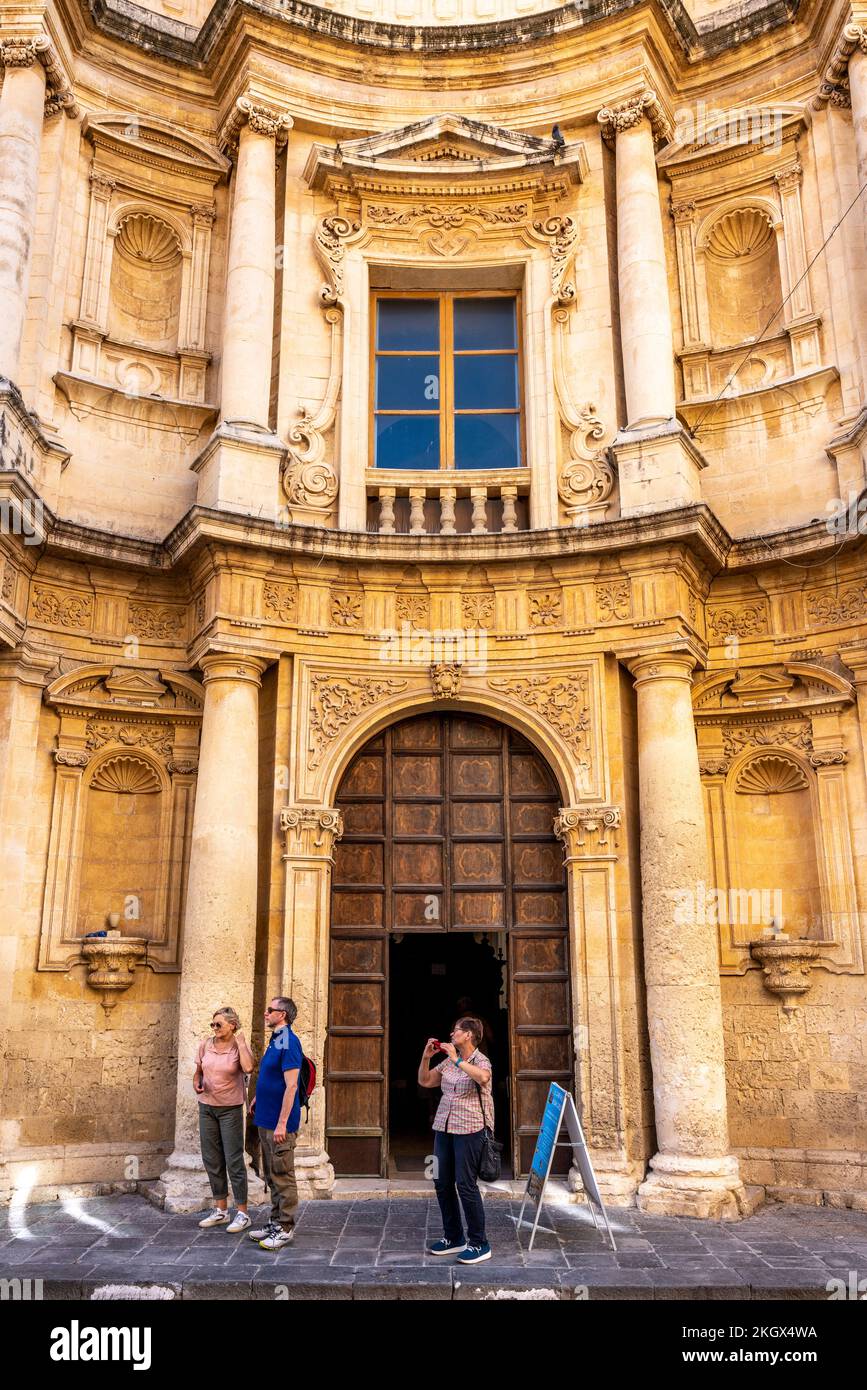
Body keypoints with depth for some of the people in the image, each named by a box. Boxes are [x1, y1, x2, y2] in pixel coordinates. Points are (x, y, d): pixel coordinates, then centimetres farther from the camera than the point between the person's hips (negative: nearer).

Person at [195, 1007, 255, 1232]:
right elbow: (198, 1070, 15)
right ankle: (221, 1210, 25)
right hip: (207, 1107, 5)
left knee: (233, 1160, -4)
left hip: (230, 1109, -5)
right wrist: (197, 1083, -6)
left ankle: (242, 1213, 6)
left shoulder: (240, 1045, -11)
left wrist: (240, 1042, -22)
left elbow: (248, 1068, -30)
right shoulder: (206, 1045, 1)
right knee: (212, 1160, 12)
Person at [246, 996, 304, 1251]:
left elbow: (291, 1085, -22)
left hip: (279, 1124, -10)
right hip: (266, 1120, 10)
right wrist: (258, 1098, 12)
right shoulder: (275, 1040, 11)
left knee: (283, 1177, 0)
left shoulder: (289, 1043, -18)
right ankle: (276, 1222, 27)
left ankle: (286, 1229, 9)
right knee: (271, 1176, 17)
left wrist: (282, 1124, -24)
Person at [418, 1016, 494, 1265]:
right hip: (443, 1127, 7)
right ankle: (453, 1237, 24)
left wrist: (457, 1060, -27)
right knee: (442, 1182, 10)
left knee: (466, 1184, -6)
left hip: (469, 1129, -7)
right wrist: (426, 1056, 4)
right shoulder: (449, 1061, 12)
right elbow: (424, 1081, 17)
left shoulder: (480, 1060, -7)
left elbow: (483, 1077, -30)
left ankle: (479, 1244, 5)